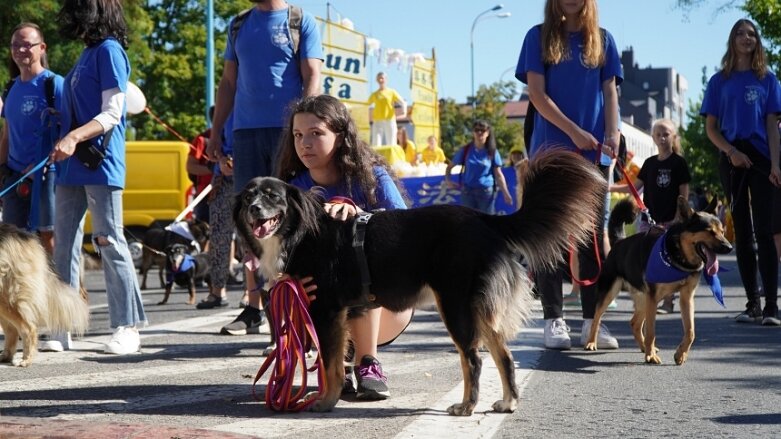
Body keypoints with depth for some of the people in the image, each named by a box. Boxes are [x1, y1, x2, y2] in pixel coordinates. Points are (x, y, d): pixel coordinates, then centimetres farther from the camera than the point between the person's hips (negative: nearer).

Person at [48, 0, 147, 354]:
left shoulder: (109, 50, -7)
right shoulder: (86, 54, 18)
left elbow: (111, 113, -14)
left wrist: (74, 137, -25)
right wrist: (62, 145, 15)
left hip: (100, 165, -9)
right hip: (72, 167, 9)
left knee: (109, 242, -6)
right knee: (64, 245, 7)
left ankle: (127, 327, -1)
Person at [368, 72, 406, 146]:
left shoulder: (392, 92, 7)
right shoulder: (374, 95, 13)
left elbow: (403, 102, -2)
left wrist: (404, 109, -22)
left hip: (389, 121, -1)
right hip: (377, 122, 1)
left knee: (391, 145, -2)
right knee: (376, 145, -8)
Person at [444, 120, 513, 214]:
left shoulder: (492, 152, 0)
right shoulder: (465, 150, 0)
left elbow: (498, 174, -1)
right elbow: (450, 166, 8)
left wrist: (506, 193, -10)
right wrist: (447, 180, -10)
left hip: (486, 192, 0)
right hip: (468, 191, 0)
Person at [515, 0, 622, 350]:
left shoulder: (602, 39, 12)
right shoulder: (540, 36, 5)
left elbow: (610, 91, 9)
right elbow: (537, 93, -2)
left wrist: (611, 132, -9)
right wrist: (574, 131, -12)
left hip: (593, 151, 2)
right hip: (550, 149, -2)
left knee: (592, 235, 2)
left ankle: (593, 320, 4)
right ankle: (553, 319, 3)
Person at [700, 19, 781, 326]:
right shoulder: (719, 82, 10)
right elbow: (711, 128, 8)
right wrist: (732, 152, -9)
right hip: (732, 160, 1)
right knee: (742, 232, 4)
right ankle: (752, 304, 9)